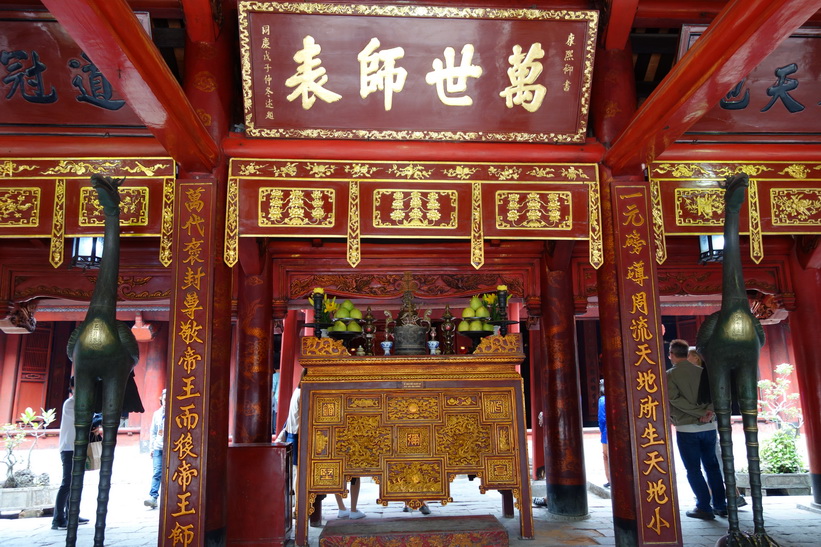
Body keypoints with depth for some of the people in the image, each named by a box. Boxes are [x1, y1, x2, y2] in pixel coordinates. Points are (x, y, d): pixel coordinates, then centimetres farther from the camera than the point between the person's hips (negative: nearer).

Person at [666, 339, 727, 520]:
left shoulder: (670, 375, -5)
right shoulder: (702, 371, 7)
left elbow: (675, 399, -17)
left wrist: (701, 412, -15)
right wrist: (709, 412, -13)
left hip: (686, 428, -4)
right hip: (709, 427, 5)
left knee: (693, 469, 4)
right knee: (712, 466, 14)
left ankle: (704, 507, 4)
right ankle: (720, 505, 18)